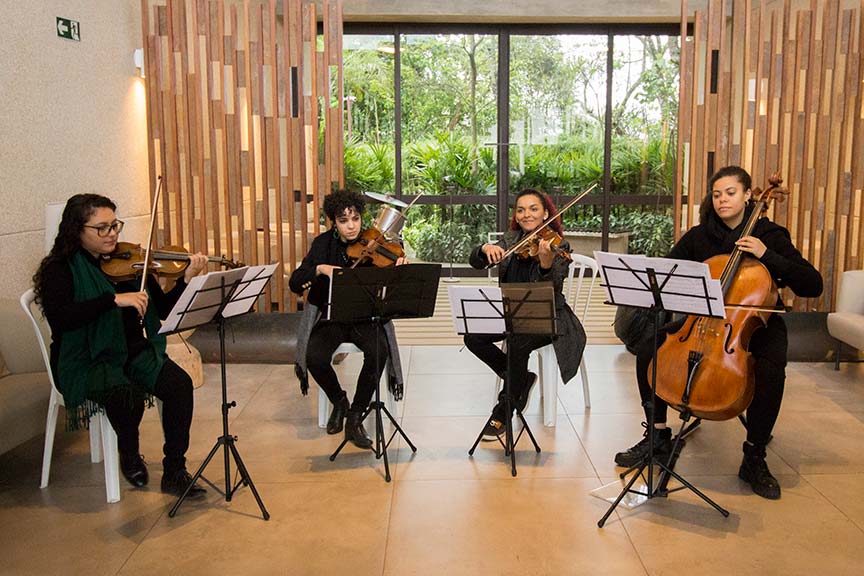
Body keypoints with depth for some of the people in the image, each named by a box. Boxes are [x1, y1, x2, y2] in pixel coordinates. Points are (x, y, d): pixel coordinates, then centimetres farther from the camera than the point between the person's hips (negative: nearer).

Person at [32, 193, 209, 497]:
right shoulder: (59, 270, -6)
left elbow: (164, 309, 6)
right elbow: (60, 317, -26)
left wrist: (187, 279, -11)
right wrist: (115, 299, -33)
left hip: (134, 352, 5)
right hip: (87, 361, -4)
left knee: (179, 383, -23)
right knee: (127, 395, -35)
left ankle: (174, 472, -11)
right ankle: (129, 454, -1)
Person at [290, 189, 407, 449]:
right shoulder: (323, 244, 2)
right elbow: (295, 283, -5)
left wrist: (399, 271, -32)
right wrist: (320, 269, -23)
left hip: (366, 317, -1)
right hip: (332, 318, 1)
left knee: (378, 351, -32)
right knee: (315, 357, -28)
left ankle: (354, 419, -13)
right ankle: (339, 401, 6)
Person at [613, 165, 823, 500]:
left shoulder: (770, 236, -4)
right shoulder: (698, 237, 3)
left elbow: (813, 286, -11)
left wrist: (767, 256, -22)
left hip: (756, 324, -3)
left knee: (771, 372, -34)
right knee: (648, 349, -18)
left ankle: (754, 457, -12)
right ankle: (659, 438, -3)